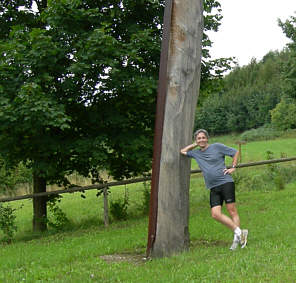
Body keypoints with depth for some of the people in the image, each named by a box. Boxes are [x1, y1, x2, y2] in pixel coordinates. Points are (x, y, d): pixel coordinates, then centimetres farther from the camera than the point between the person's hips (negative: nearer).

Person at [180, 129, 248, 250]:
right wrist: (194, 145, 21)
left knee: (232, 211, -9)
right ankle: (238, 231, -7)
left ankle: (238, 235, -8)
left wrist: (233, 167, 2)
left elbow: (235, 152, 9)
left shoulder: (217, 146, 4)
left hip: (226, 182, -4)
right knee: (215, 214, -10)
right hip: (213, 188, 4)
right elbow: (182, 151, 28)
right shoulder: (196, 153, 16)